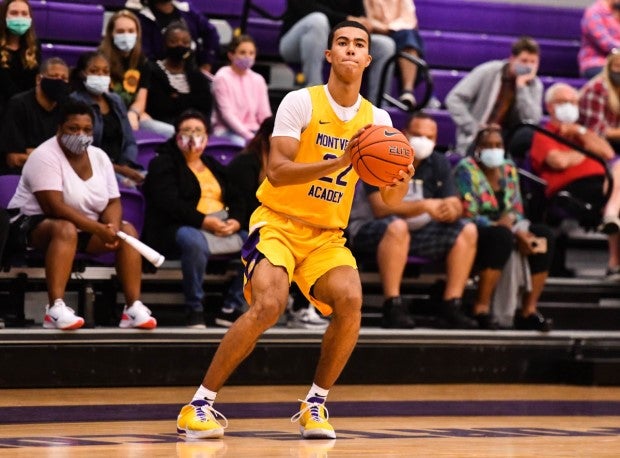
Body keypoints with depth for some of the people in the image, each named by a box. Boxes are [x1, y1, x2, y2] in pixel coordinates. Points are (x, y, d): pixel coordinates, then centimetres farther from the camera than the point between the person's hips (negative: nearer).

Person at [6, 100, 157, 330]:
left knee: (128, 230, -12)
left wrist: (112, 227, -22)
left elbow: (113, 202, 1)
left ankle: (133, 307, -18)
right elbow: (54, 207, -28)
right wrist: (98, 229, -31)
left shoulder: (99, 157, 3)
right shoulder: (45, 156, -19)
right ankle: (55, 309, -46)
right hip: (34, 224, -7)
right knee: (66, 229, -38)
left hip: (86, 228, 7)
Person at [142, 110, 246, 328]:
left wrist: (236, 221, -7)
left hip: (224, 227, 7)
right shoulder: (163, 164, 6)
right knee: (195, 242, -42)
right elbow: (169, 204, -11)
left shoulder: (215, 167, 26)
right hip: (181, 228, -7)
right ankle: (195, 310, -26)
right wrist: (204, 221, -22)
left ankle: (231, 308, -13)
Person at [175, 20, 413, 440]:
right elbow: (277, 171, -19)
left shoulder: (376, 119, 5)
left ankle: (315, 404, -5)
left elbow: (389, 198, 5)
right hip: (279, 222, -4)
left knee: (351, 302, -24)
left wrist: (399, 183, -19)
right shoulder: (301, 103, -9)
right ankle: (199, 404, -15)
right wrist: (337, 163, -31)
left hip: (327, 235, 4)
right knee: (269, 305, -27)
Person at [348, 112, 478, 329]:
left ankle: (451, 307, -16)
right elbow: (381, 208, -23)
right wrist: (424, 206, -29)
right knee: (397, 226, -39)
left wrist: (451, 211, -26)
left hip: (417, 234, 7)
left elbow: (455, 205, 1)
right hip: (370, 232, -7)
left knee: (467, 230, -8)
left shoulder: (438, 163, 8)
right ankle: (392, 307, -40)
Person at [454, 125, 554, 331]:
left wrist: (511, 220, -15)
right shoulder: (466, 169, -10)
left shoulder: (508, 168, 10)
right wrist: (501, 225, -26)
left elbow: (517, 210, 10)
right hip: (473, 235, -7)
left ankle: (529, 310, -17)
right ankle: (481, 308, -31)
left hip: (504, 227, 7)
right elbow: (468, 216, -18)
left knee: (545, 235, -16)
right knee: (502, 236, -37)